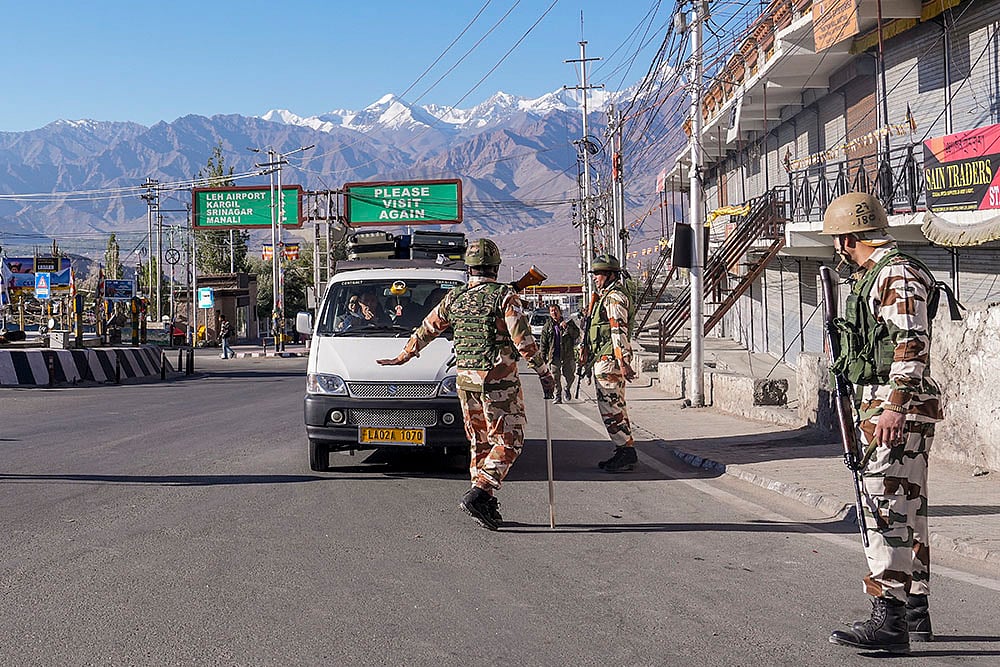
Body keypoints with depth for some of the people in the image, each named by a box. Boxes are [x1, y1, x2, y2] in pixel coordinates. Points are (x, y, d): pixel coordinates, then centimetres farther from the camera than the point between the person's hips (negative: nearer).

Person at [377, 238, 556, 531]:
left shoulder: (454, 298, 8)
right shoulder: (505, 296, -9)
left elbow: (426, 330, 18)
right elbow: (523, 339, -13)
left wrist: (403, 357, 32)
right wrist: (544, 372, -5)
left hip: (465, 379, 6)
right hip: (499, 379, -6)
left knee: (480, 442, 14)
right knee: (509, 440, -1)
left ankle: (485, 505, 13)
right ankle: (479, 493, -16)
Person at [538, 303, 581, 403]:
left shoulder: (569, 323, 8)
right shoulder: (547, 327, 8)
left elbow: (576, 334, -5)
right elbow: (543, 343, 9)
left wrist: (567, 327, -18)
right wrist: (543, 358, 3)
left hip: (568, 356, 0)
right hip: (554, 356, 0)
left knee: (570, 376, 4)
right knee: (555, 378, -4)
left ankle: (567, 389, 33)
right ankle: (558, 396, 7)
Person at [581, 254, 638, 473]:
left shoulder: (615, 299, -13)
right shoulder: (602, 298, 20)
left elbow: (619, 331, -21)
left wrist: (623, 362, -27)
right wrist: (587, 357, 29)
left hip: (609, 362, -11)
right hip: (603, 362, 11)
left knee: (611, 408, -10)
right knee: (614, 407, 13)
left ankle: (627, 454, -6)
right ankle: (625, 453, 18)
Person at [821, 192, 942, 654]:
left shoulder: (896, 275, -13)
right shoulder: (878, 274, 20)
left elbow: (912, 343, -22)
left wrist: (894, 406, -27)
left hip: (896, 410, -11)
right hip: (884, 406, 11)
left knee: (887, 510, -13)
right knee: (906, 511, 14)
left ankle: (889, 619, -15)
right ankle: (915, 611, 21)